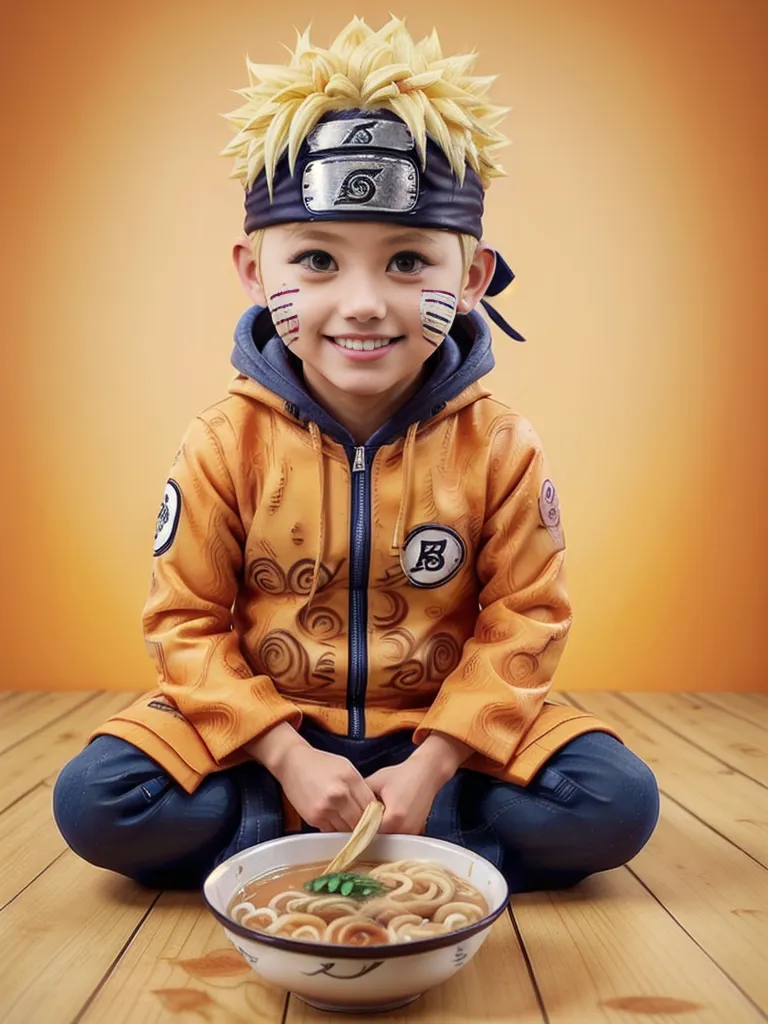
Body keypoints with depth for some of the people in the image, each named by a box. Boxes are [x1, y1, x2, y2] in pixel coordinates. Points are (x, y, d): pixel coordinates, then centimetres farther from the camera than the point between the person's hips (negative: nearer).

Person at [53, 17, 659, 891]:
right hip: (270, 729, 0)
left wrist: (433, 764, -18)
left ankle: (277, 836, -15)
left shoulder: (500, 448, -11)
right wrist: (287, 756, -18)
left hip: (442, 727, 1)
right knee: (93, 802, -22)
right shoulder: (224, 443, -11)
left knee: (618, 804, -21)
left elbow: (526, 621, -8)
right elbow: (186, 623, -7)